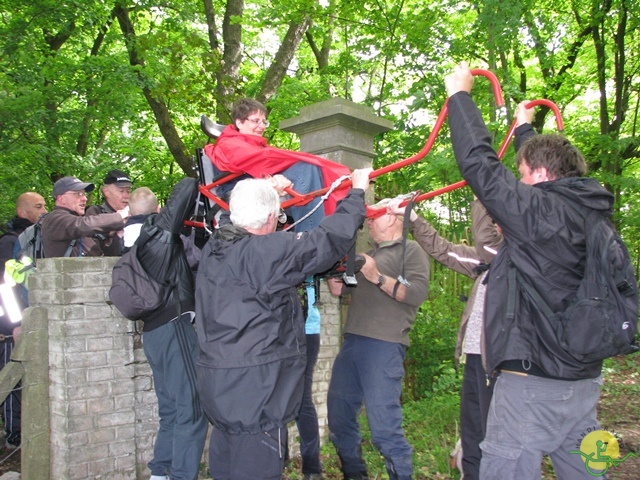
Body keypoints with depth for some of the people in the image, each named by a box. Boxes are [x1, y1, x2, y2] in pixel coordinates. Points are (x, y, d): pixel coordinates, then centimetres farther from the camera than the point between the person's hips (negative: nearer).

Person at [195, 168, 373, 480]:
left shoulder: (213, 249, 5)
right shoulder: (268, 251, -18)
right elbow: (330, 239, -15)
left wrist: (268, 192, 35)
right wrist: (357, 192, -1)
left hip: (215, 382, 9)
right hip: (254, 388, -9)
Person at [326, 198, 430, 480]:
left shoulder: (410, 250, 2)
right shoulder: (370, 254, 25)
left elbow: (418, 292, -13)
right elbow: (339, 289, 25)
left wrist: (378, 277, -17)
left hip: (384, 346, -8)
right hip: (352, 342, 8)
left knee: (384, 427, -9)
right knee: (338, 417, 14)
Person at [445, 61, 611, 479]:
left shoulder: (543, 210, -16)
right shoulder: (588, 210, 9)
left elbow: (481, 165, -16)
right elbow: (547, 161, 27)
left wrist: (459, 94, -3)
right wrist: (526, 129, 44)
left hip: (534, 381, -9)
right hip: (583, 380, 9)